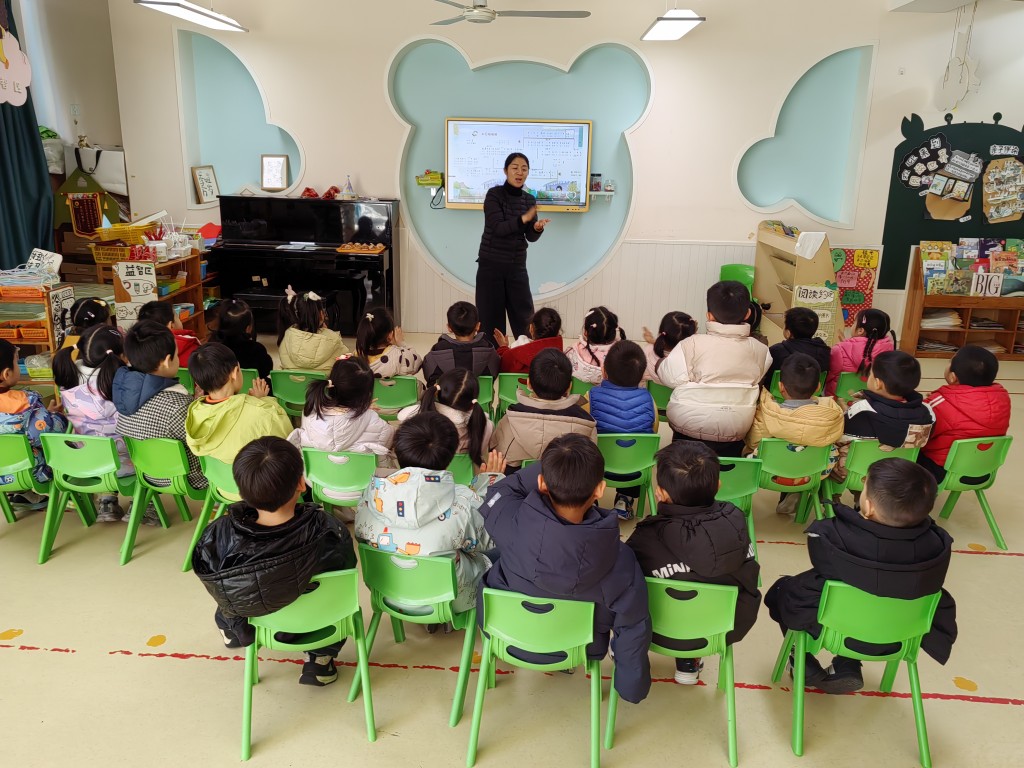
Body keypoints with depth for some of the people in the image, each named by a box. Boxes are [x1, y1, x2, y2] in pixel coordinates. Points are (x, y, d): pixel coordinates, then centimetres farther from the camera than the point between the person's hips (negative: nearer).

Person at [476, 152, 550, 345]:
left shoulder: (530, 200, 7)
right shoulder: (494, 194, -7)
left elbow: (531, 237, 4)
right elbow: (497, 228, -19)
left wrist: (538, 228, -19)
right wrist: (523, 219, -33)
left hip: (517, 266, 4)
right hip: (491, 265, -4)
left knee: (525, 317, 5)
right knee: (491, 319, 0)